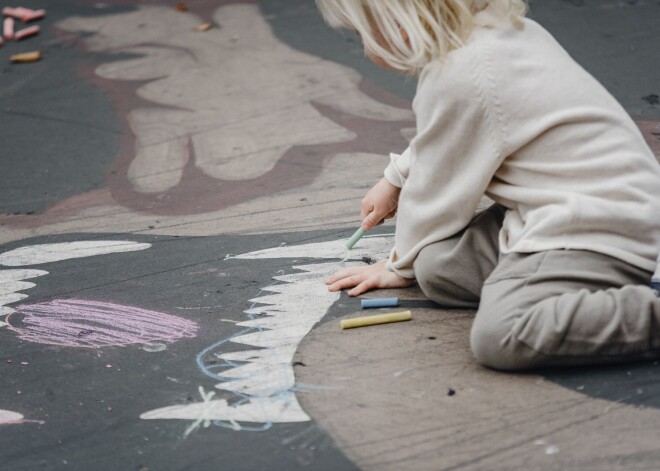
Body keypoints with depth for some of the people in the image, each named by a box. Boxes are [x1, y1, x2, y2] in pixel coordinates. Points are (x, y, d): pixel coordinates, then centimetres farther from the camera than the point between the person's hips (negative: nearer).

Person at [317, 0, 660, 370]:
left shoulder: (457, 82, -19)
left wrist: (401, 266, 15)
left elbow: (435, 197, -4)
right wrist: (396, 177, 43)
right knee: (438, 264, 1)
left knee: (498, 337, -27)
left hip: (601, 233, -10)